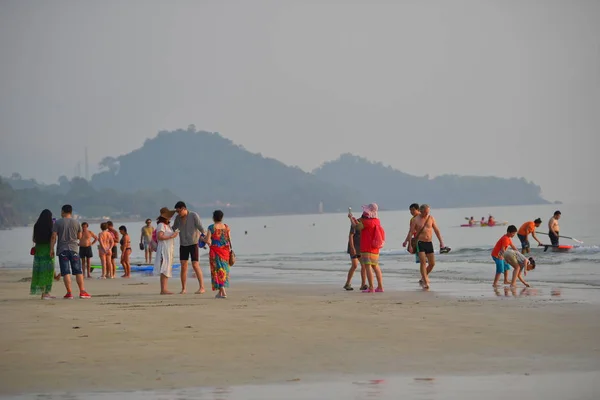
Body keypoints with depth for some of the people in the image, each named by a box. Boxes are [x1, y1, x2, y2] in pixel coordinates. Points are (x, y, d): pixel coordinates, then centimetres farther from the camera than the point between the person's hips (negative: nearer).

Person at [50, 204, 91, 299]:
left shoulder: (57, 223, -1)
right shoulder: (76, 223, 6)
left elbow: (53, 237, -6)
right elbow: (79, 236, 13)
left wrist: (51, 249, -2)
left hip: (62, 249, -2)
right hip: (74, 249, 2)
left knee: (66, 272, -2)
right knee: (78, 271, 6)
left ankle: (69, 293, -7)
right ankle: (82, 292, 2)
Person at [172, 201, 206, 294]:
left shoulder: (194, 216, -12)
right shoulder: (178, 218, 3)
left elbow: (200, 227, -18)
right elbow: (173, 228, 18)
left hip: (193, 244, -4)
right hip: (183, 244, 4)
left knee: (195, 265, -10)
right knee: (183, 266, -2)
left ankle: (202, 287, -6)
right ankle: (183, 289, 2)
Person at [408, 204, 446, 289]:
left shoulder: (431, 218, 6)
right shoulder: (416, 220, -4)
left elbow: (436, 230, 9)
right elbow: (411, 232, -5)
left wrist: (441, 242, 4)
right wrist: (410, 245, -11)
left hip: (429, 243, 4)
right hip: (420, 243, -4)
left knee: (432, 263, 3)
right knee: (423, 262, -15)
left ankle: (423, 278, 24)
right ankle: (425, 282, -14)